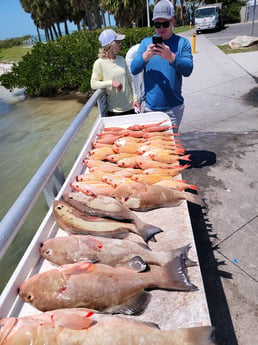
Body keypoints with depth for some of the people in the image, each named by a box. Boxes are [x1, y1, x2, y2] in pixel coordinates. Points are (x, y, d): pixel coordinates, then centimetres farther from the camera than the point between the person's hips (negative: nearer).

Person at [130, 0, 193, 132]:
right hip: (150, 106, 1)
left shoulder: (182, 42, 0)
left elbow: (188, 70, -14)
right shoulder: (146, 42, 5)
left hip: (173, 107, -1)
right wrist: (146, 56, -22)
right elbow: (133, 69, -3)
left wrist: (171, 57, -31)